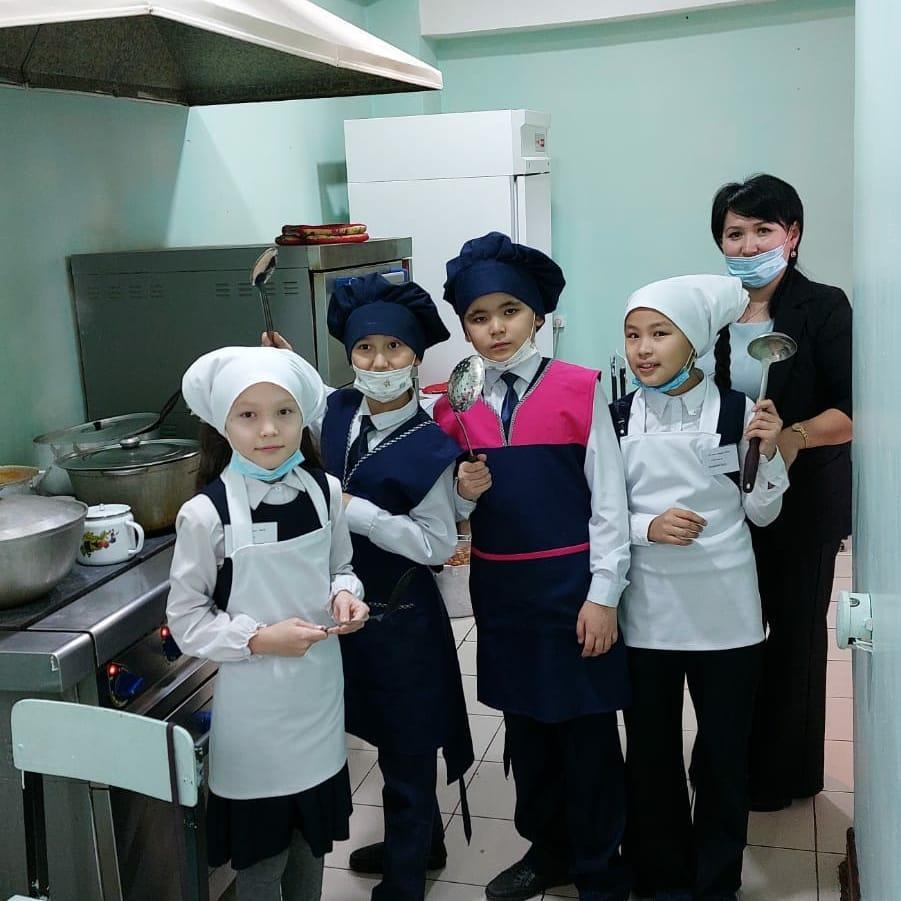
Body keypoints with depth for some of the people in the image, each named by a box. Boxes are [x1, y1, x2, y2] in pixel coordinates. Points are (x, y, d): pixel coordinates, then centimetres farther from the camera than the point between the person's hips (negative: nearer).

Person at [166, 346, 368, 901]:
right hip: (253, 700, -4)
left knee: (313, 835, 21)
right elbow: (186, 619, -10)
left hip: (319, 688, 4)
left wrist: (345, 596, -11)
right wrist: (259, 639, -21)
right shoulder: (207, 513, -17)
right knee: (261, 848, 13)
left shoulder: (325, 491, -5)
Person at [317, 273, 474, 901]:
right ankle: (420, 841, 46)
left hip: (400, 615, -6)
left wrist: (356, 511, -24)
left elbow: (438, 544, -19)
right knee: (386, 735, 24)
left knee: (406, 752, 10)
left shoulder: (430, 446, -19)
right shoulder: (337, 412, -3)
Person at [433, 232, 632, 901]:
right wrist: (463, 491, -12)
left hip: (572, 581, -4)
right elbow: (451, 512, 10)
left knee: (587, 728, 6)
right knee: (524, 722, 18)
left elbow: (609, 499, -7)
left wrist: (603, 595, -9)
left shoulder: (579, 390, -8)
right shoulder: (458, 405, 3)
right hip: (499, 587, 4)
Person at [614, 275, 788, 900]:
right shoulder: (618, 418, -2)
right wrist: (649, 527, -17)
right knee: (652, 752, 12)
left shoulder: (738, 411, -5)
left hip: (726, 611, -1)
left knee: (725, 753, 11)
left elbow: (761, 513, 3)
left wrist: (769, 453, -13)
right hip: (648, 610, 1)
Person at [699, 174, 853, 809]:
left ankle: (785, 772, 30)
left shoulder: (823, 308, -10)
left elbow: (853, 412, -18)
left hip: (801, 500, -4)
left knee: (792, 632, 10)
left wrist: (796, 436, -34)